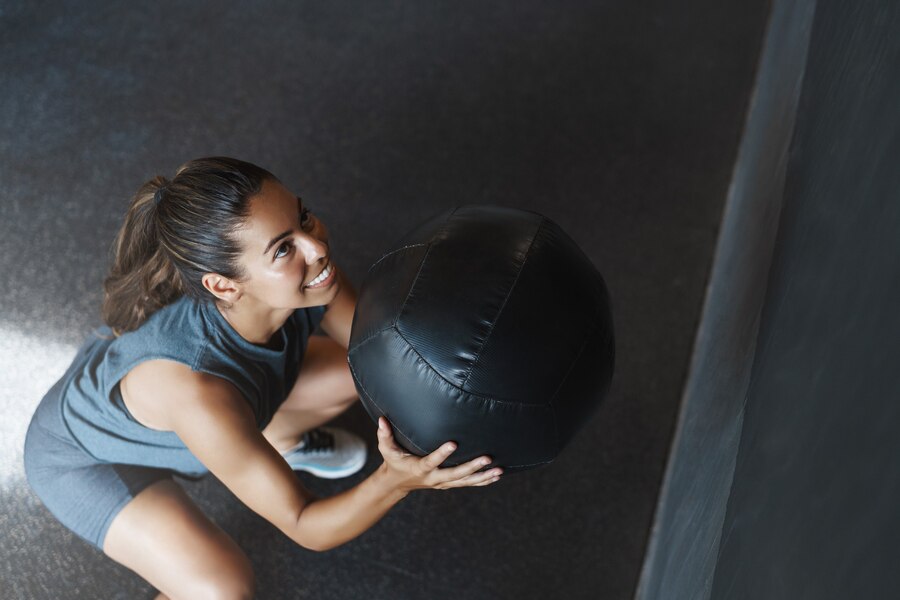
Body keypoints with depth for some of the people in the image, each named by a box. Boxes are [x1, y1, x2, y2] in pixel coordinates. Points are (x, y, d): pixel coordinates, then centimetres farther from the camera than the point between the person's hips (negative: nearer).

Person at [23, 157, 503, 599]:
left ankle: (280, 442, 34)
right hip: (88, 456, -5)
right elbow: (304, 526, -32)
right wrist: (397, 480, -48)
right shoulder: (197, 392, -45)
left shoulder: (301, 275, -31)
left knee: (353, 374, 2)